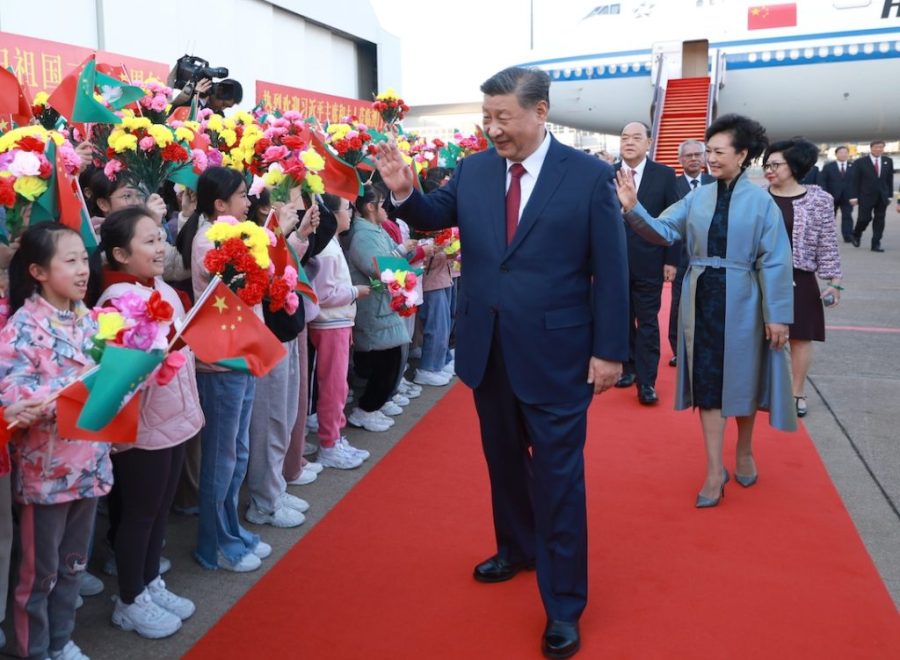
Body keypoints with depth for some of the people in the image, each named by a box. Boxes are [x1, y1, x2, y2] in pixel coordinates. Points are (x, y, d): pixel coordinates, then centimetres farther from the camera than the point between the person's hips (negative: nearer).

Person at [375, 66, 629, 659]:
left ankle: (564, 605, 19)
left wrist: (610, 350, -9)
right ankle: (517, 549, 45)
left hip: (555, 353, -4)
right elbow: (434, 217, 15)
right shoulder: (472, 170, 1)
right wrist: (403, 191, -7)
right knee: (504, 461, 20)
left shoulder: (590, 176, -9)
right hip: (489, 350, 5)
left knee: (558, 475, 4)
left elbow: (611, 270, -7)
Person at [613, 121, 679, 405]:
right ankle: (628, 367, 27)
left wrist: (671, 260, -4)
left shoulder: (664, 175, -1)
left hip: (648, 262, -2)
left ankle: (646, 381, 6)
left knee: (647, 323, 2)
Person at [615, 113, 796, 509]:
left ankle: (744, 453, 35)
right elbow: (663, 232, -3)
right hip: (701, 300, 3)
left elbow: (775, 262, -7)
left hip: (740, 303, -3)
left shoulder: (761, 202, -6)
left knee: (741, 379, 11)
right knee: (707, 381, 5)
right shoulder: (698, 198, 3)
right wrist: (633, 209, -21)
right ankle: (715, 470, 14)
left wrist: (778, 316, -10)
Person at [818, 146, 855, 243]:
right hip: (831, 196, 0)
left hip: (847, 197, 0)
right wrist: (825, 194, -16)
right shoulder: (828, 166, 4)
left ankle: (848, 236, -7)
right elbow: (822, 181, -3)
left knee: (847, 216, -5)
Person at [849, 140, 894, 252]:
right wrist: (854, 196, -10)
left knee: (879, 220, 1)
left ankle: (876, 244, 5)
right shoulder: (860, 162, -3)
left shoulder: (888, 161, 7)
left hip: (882, 196, 3)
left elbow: (890, 179, 10)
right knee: (865, 218, -5)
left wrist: (889, 195, 5)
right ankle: (856, 235, 24)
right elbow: (854, 180, -4)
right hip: (866, 196, -3)